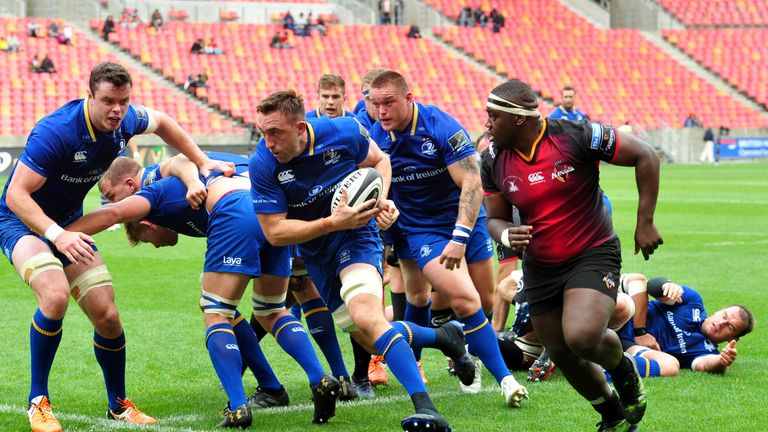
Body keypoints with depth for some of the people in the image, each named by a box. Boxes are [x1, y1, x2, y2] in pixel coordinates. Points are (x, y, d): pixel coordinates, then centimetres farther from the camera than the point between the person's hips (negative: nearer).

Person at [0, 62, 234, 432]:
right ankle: (38, 402, -17)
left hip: (69, 224, 7)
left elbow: (162, 123, 14)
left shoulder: (125, 121, -10)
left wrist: (202, 162, 10)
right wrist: (56, 234, -42)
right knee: (56, 295, -32)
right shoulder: (56, 133, -31)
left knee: (107, 315, 0)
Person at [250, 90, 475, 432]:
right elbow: (274, 231, -19)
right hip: (316, 254, 4)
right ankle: (442, 338, 35)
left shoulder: (344, 132, -20)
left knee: (365, 316, -30)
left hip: (357, 235, -4)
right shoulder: (263, 165, -21)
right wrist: (332, 222, -29)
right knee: (369, 339, 8)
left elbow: (379, 161, 4)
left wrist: (381, 201, -14)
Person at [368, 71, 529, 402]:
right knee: (466, 301, -17)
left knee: (486, 302, 8)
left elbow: (472, 184, -25)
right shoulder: (376, 137, -11)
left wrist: (459, 238, -31)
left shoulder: (442, 127, -22)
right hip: (419, 231, 0)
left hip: (464, 220, 0)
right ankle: (504, 378, -8)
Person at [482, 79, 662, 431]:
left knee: (582, 336, -28)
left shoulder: (577, 137, -19)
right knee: (563, 357, 8)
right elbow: (495, 219, 8)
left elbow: (645, 156, -12)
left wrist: (645, 223, -12)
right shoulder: (494, 163, -4)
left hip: (593, 256, -5)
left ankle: (624, 370, 7)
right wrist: (506, 236, -17)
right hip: (539, 268, 6)